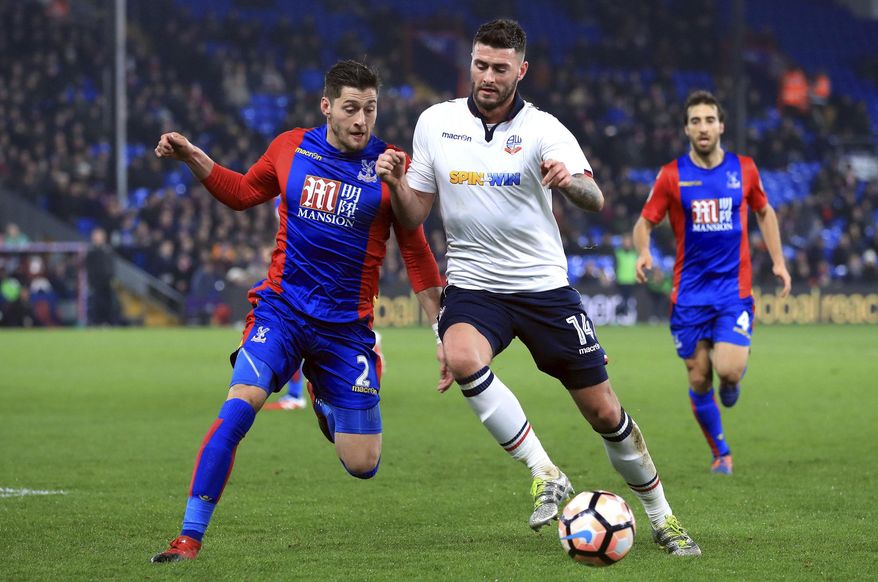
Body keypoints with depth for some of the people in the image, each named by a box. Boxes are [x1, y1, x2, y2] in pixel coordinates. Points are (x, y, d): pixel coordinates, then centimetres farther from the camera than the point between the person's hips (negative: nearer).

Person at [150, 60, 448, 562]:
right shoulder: (291, 148, 1)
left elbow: (416, 253, 4)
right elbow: (243, 192, 21)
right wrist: (193, 158, 7)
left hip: (347, 327, 0)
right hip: (282, 308, 0)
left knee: (363, 466, 1)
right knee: (239, 406, -26)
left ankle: (323, 400, 37)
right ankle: (189, 539, -18)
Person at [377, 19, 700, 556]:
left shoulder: (543, 129, -8)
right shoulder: (435, 123, 0)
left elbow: (596, 201, -22)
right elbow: (413, 216, 6)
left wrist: (569, 180, -45)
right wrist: (396, 184, -16)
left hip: (544, 285, -1)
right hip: (473, 286, 1)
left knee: (606, 413, 2)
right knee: (463, 359, -34)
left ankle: (661, 517, 23)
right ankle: (545, 475, -22)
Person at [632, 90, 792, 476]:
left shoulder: (744, 169, 3)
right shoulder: (671, 176, -2)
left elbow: (764, 212, 19)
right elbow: (645, 222, 4)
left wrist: (778, 260, 12)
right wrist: (643, 251, -17)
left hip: (734, 289, 0)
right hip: (690, 293, 0)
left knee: (729, 371, -18)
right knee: (699, 381, 1)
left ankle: (731, 382, 20)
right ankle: (721, 454, 21)